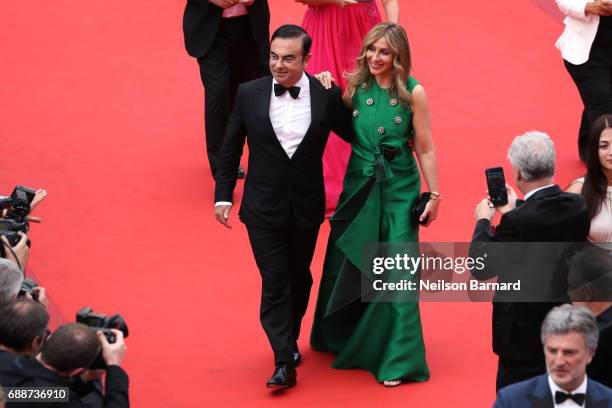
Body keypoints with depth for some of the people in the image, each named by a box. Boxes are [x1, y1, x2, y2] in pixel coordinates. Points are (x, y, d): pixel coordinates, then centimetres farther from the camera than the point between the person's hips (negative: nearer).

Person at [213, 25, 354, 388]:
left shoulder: (326, 96, -10)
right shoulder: (249, 94, -8)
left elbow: (353, 134, 6)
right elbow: (231, 149, 1)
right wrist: (223, 195, 2)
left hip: (306, 208, 1)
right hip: (264, 208, -1)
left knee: (299, 278, 18)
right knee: (275, 283, -4)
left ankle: (291, 340, 40)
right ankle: (284, 362, -2)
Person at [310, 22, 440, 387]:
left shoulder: (413, 93, -11)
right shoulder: (356, 86, -1)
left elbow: (425, 148, -7)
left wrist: (434, 195, -6)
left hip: (398, 188, -4)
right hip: (358, 184, 4)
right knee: (347, 263, 16)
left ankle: (397, 358, 8)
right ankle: (345, 338, 39)